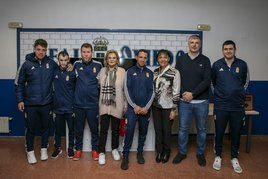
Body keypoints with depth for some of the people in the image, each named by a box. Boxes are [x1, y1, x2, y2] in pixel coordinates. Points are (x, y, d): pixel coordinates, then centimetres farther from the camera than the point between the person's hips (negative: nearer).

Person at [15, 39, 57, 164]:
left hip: (47, 103, 1)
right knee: (31, 128, 11)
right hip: (30, 104, -1)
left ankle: (44, 149, 33)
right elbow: (19, 83, 1)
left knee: (46, 127, 14)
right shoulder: (26, 64, -5)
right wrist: (20, 100, -2)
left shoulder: (52, 63, -2)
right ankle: (30, 151, 30)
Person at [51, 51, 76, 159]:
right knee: (58, 129, 14)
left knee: (71, 129, 11)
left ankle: (71, 148, 29)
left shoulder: (72, 73, -8)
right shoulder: (54, 71, -2)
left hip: (70, 106, -2)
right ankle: (57, 148, 32)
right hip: (58, 106, 2)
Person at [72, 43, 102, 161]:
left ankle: (94, 149, 28)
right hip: (78, 103, 1)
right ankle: (78, 149, 31)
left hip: (93, 104, -1)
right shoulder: (76, 64, 1)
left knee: (94, 128, 11)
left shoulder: (98, 65, -2)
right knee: (78, 128, 13)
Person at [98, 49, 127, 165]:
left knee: (115, 130, 13)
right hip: (104, 105, 1)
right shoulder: (102, 71, 5)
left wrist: (125, 106, -3)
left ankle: (114, 149, 33)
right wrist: (99, 103, 4)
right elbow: (100, 86, 8)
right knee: (103, 130, 2)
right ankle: (101, 152, 17)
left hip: (117, 106, -1)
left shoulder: (122, 71, -2)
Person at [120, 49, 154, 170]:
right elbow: (126, 90, -3)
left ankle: (140, 153, 27)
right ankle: (125, 156, 5)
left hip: (146, 108, 3)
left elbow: (152, 91, 5)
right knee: (129, 131, -7)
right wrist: (135, 106, -9)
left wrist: (146, 107, -6)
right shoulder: (130, 72, 3)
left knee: (143, 131, 10)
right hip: (132, 107, -2)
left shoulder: (150, 73, 9)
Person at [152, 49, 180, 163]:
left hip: (168, 106, -4)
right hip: (156, 106, 4)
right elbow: (152, 88, 11)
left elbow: (176, 92, -10)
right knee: (158, 130, 11)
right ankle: (159, 151, 29)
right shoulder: (155, 72, 5)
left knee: (166, 130, 8)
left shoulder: (174, 72, -9)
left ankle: (166, 152, 30)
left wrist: (174, 109, -11)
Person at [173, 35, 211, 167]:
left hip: (201, 101, 0)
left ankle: (200, 153, 28)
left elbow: (207, 81, -7)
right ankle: (182, 152, 26)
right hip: (184, 101, 1)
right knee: (183, 128, 9)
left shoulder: (205, 60, 2)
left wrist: (193, 94, -14)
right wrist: (182, 93, -11)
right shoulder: (181, 59, 6)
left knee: (201, 129, 11)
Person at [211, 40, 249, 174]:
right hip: (220, 106, -1)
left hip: (238, 106, 1)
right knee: (219, 132, 8)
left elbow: (245, 81, 15)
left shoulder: (242, 65, 0)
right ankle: (218, 156, 25)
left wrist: (239, 93, 15)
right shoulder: (216, 65, -2)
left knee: (236, 133, 11)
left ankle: (234, 158, 28)